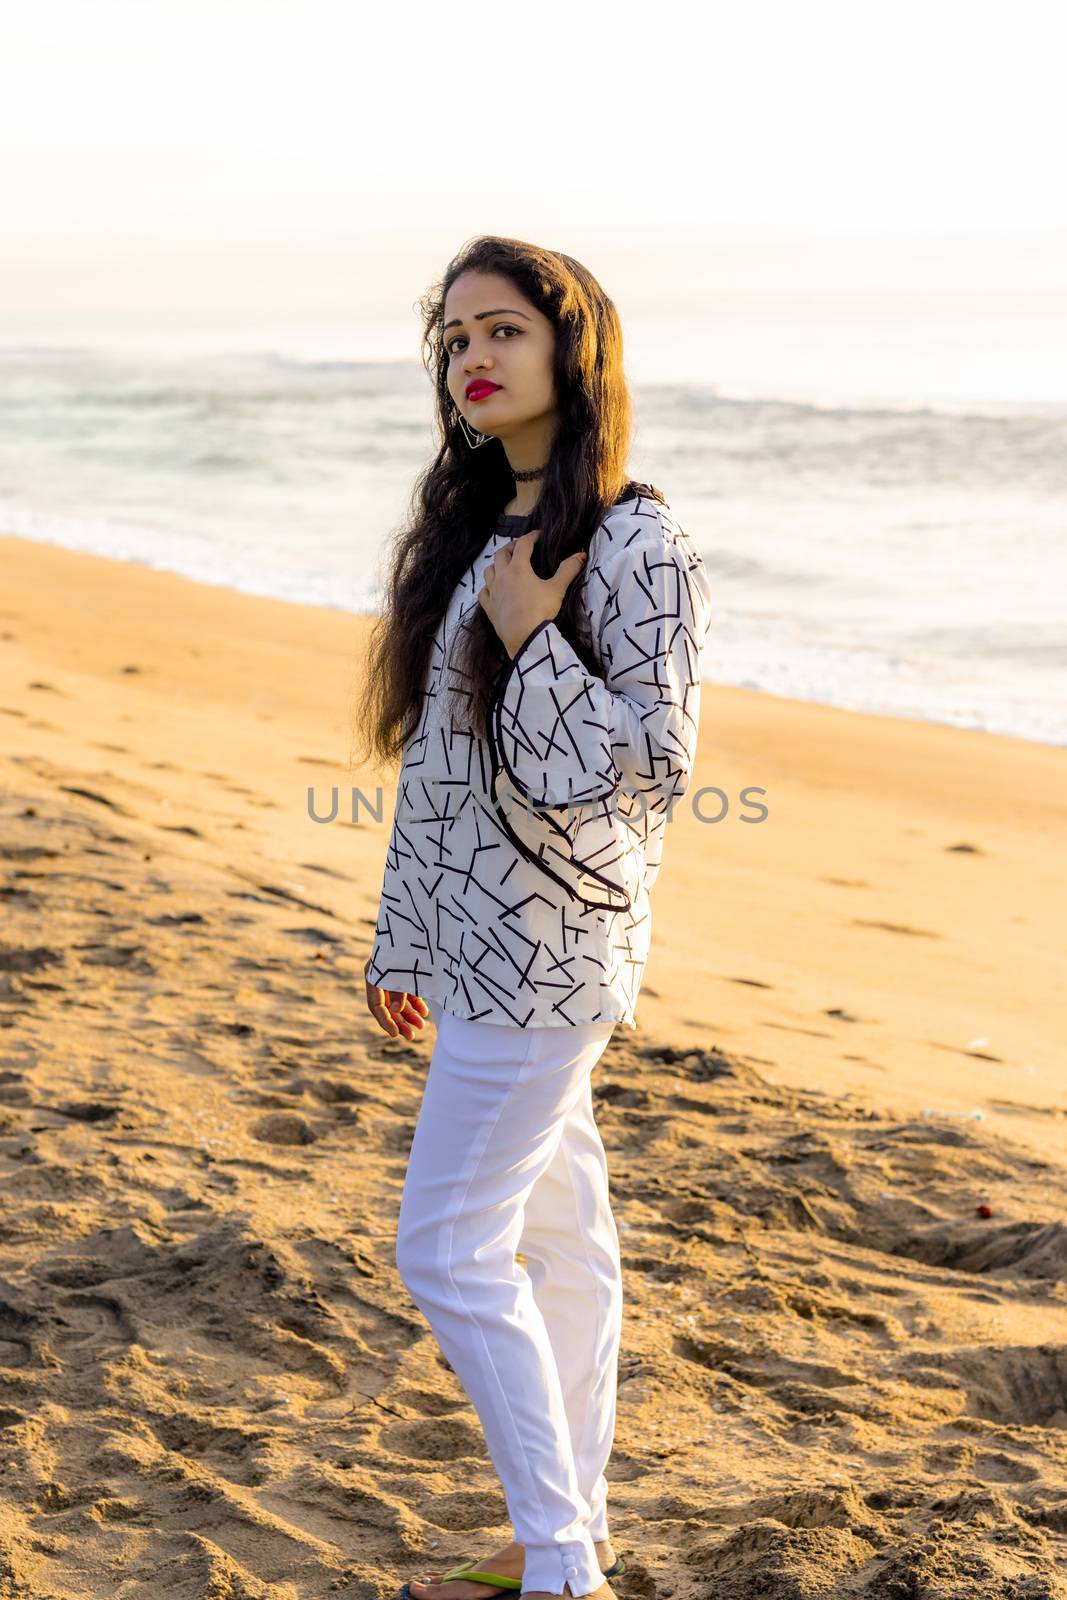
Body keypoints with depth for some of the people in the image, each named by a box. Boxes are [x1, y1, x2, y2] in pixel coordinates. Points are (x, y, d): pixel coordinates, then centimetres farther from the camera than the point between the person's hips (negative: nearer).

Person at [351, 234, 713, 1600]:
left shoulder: (636, 543, -13)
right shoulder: (478, 529, 11)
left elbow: (656, 765, -17)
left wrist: (532, 639, -18)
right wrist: (402, 938, 17)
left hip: (547, 948, -8)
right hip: (481, 940, 8)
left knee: (448, 1254, -6)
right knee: (555, 1235, 15)